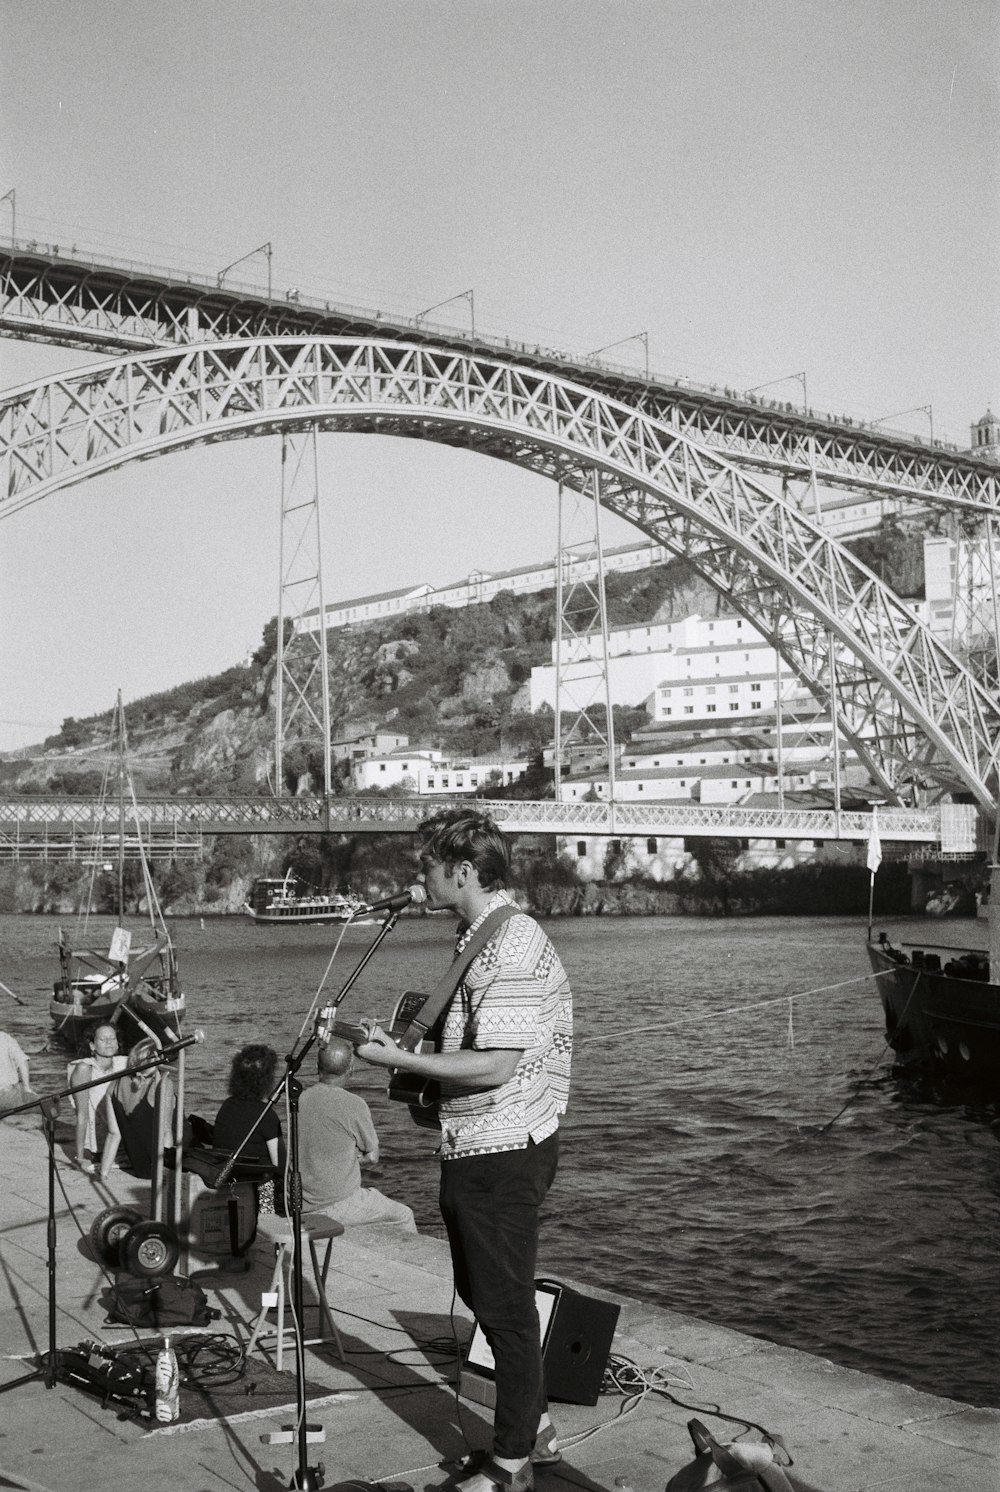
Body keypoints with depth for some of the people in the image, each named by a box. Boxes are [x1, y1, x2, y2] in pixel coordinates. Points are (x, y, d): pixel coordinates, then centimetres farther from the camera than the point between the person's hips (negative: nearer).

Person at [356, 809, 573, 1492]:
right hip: (475, 1148, 10)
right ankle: (534, 1425, 35)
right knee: (482, 1293, 20)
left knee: (504, 1306, 3)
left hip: (504, 1153, -10)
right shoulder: (481, 937, 11)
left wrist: (397, 1058, -20)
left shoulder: (514, 945, -21)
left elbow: (494, 1066, -26)